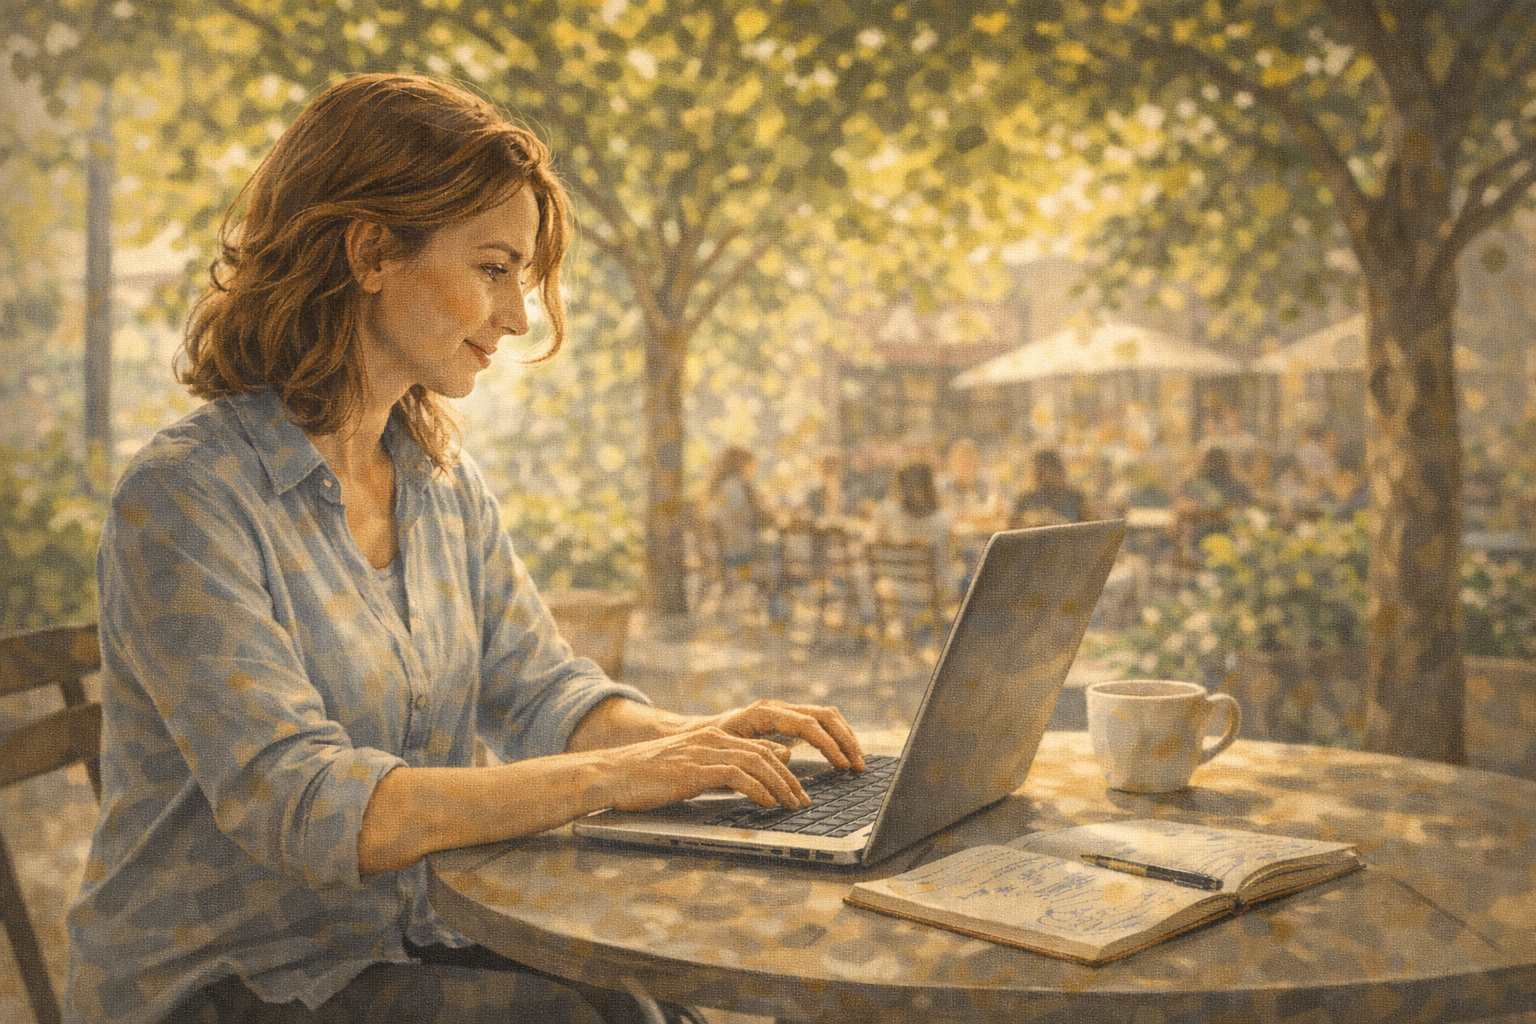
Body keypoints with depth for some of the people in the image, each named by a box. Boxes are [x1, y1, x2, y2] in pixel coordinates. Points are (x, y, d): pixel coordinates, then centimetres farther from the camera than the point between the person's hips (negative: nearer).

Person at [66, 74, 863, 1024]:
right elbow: (302, 809, -27)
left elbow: (539, 690, 5)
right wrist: (610, 778, -31)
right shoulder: (186, 498, -19)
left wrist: (691, 735, -15)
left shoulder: (448, 481, 5)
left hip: (412, 942, 6)